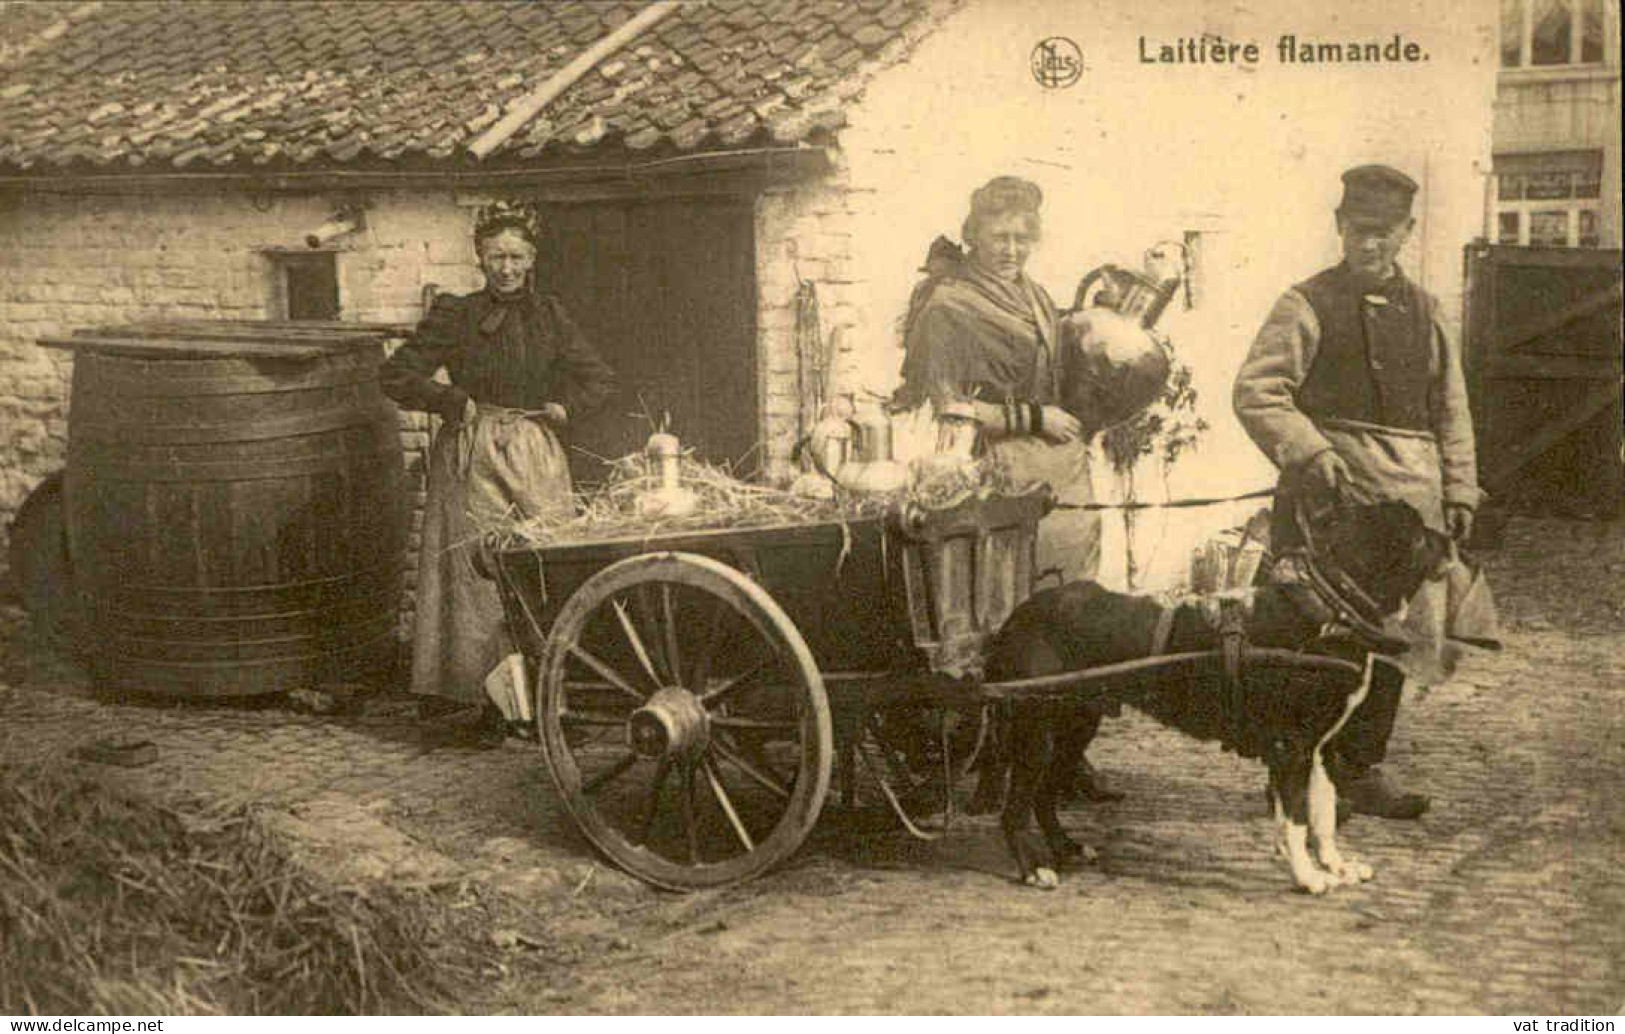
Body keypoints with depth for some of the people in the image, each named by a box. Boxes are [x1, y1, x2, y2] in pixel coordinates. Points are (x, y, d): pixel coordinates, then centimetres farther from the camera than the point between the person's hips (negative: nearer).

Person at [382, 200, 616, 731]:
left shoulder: (548, 316, 11)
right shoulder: (455, 315, 2)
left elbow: (601, 379, 18)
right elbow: (396, 375, 2)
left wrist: (567, 405, 2)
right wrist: (451, 400, -7)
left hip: (535, 454, 2)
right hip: (471, 458, -2)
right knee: (477, 572, -5)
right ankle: (490, 693, 2)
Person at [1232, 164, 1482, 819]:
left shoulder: (1422, 310, 15)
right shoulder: (1308, 305, -2)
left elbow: (1450, 408, 18)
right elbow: (1255, 392, -10)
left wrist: (1459, 489, 10)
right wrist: (1312, 455, -21)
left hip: (1409, 499, 5)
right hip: (1334, 495, -5)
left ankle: (1361, 769, 21)